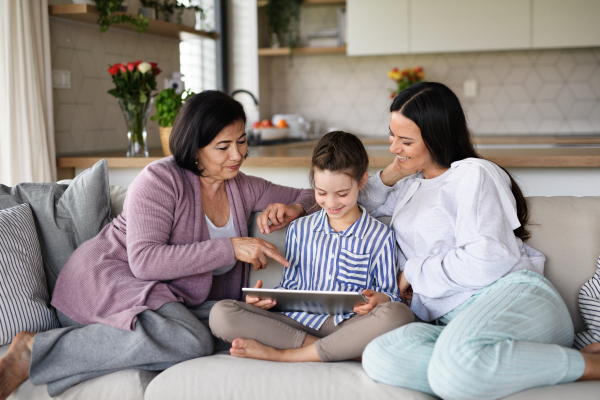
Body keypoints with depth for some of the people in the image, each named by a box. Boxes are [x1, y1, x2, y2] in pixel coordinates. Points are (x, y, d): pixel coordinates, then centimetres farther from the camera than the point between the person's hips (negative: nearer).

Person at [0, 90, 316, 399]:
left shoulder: (243, 188, 9)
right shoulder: (160, 180, -12)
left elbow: (309, 196, 22)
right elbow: (144, 261, -23)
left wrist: (294, 210, -4)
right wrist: (231, 248, -25)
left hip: (172, 298, 7)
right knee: (191, 342, -35)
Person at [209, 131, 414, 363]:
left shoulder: (380, 235, 8)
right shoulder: (299, 230, 17)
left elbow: (390, 293, 8)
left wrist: (377, 298, -16)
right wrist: (268, 298, -3)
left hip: (347, 325, -2)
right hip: (299, 321, 2)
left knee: (398, 315, -36)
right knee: (221, 314, -21)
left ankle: (282, 355, -26)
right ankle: (343, 351, -24)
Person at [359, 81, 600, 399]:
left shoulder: (472, 173, 4)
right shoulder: (411, 183, 27)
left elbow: (486, 260, -9)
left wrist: (414, 271, 1)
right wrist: (390, 174, 21)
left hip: (513, 294, -5)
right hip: (450, 321, 6)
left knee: (455, 368, -41)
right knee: (378, 358, -29)